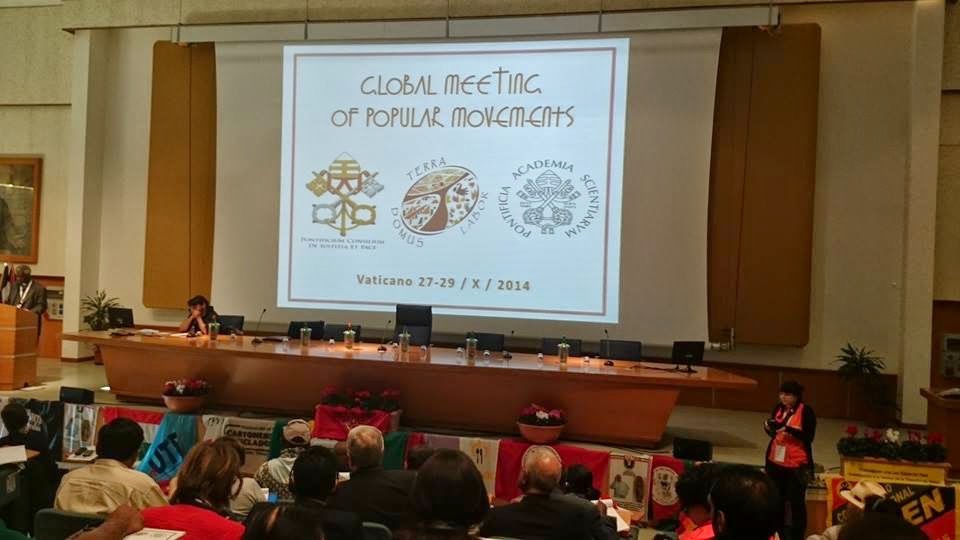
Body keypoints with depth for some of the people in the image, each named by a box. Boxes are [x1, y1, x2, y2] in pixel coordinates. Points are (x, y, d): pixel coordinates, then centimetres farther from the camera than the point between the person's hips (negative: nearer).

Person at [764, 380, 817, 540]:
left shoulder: (806, 411, -11)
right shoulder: (778, 408, 5)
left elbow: (809, 437, -16)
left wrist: (789, 429, -28)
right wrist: (768, 427, -7)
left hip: (797, 464, -5)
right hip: (775, 461, 6)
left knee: (796, 501, 0)